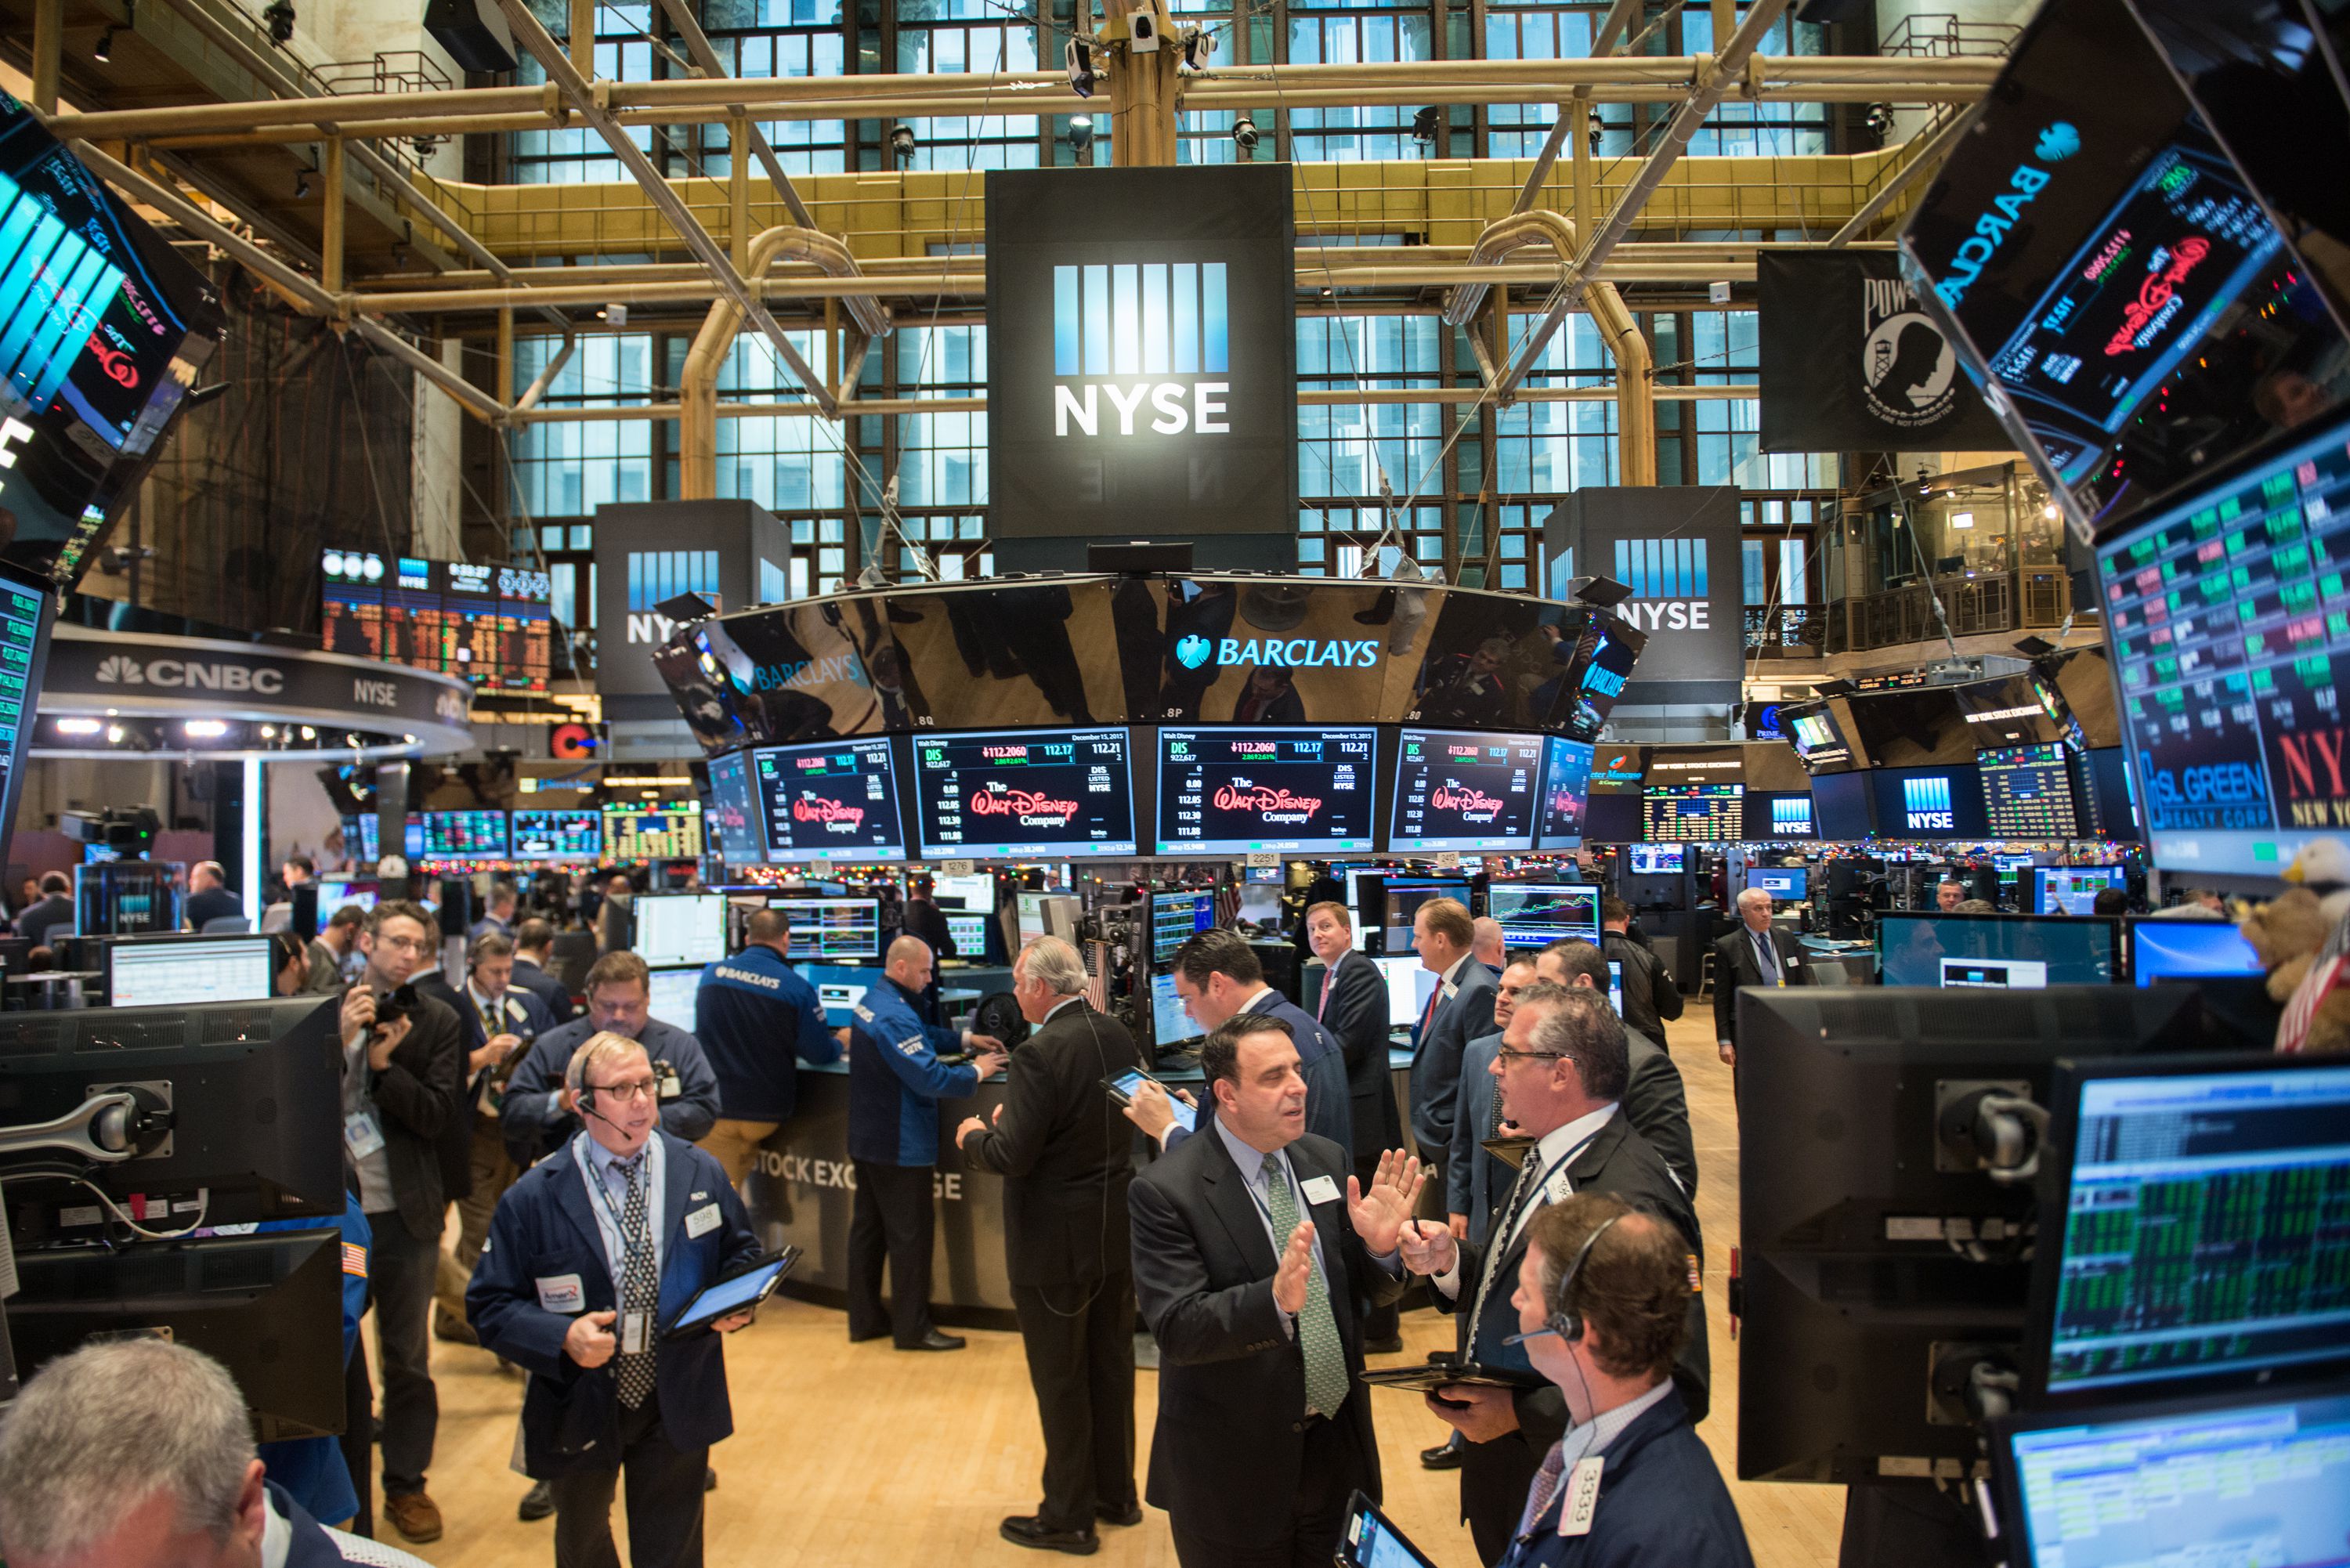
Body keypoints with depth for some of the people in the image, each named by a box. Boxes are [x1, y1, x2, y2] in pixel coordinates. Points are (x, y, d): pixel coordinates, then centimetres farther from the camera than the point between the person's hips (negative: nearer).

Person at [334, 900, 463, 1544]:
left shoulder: (436, 1021, 0)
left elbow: (437, 1115, -6)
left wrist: (384, 1063, -18)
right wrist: (341, 1039, -16)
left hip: (403, 1211, 0)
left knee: (408, 1359, 9)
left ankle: (406, 1485, 23)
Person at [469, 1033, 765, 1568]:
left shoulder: (701, 1173, -4)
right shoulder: (532, 1199, -11)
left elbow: (741, 1252, 8)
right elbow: (490, 1304, -9)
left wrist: (736, 1301, -14)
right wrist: (563, 1336, -26)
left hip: (678, 1405, 1)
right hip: (579, 1409, -1)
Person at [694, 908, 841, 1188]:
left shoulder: (712, 973, 1)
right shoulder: (797, 988, -8)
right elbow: (819, 1055, -2)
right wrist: (840, 1043, 21)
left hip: (715, 1107, 1)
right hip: (764, 1112, -1)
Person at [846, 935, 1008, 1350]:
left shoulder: (875, 1001, 8)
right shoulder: (895, 1016, -25)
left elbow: (920, 1035, 23)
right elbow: (930, 1078, -29)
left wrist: (965, 1037, 13)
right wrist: (977, 1072, -15)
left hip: (867, 1140, 10)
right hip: (900, 1145, -10)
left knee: (868, 1227, 15)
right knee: (911, 1235, 1)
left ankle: (865, 1320, 25)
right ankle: (912, 1328, 10)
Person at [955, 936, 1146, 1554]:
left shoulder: (1039, 1055, -24)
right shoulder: (1119, 1037, 0)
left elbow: (1012, 1156, -25)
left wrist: (974, 1136, -3)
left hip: (1055, 1244, -8)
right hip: (1116, 1233, 8)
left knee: (1060, 1382, 7)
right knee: (1111, 1367, 19)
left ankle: (1068, 1517, 20)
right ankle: (1116, 1495, 33)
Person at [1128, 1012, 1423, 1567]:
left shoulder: (1330, 1160, 0)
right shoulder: (1164, 1192, -17)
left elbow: (1370, 1289, 5)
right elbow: (1176, 1328, -23)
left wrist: (1379, 1246, -18)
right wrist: (1276, 1301, -39)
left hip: (1337, 1444, 5)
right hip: (1235, 1465, -5)